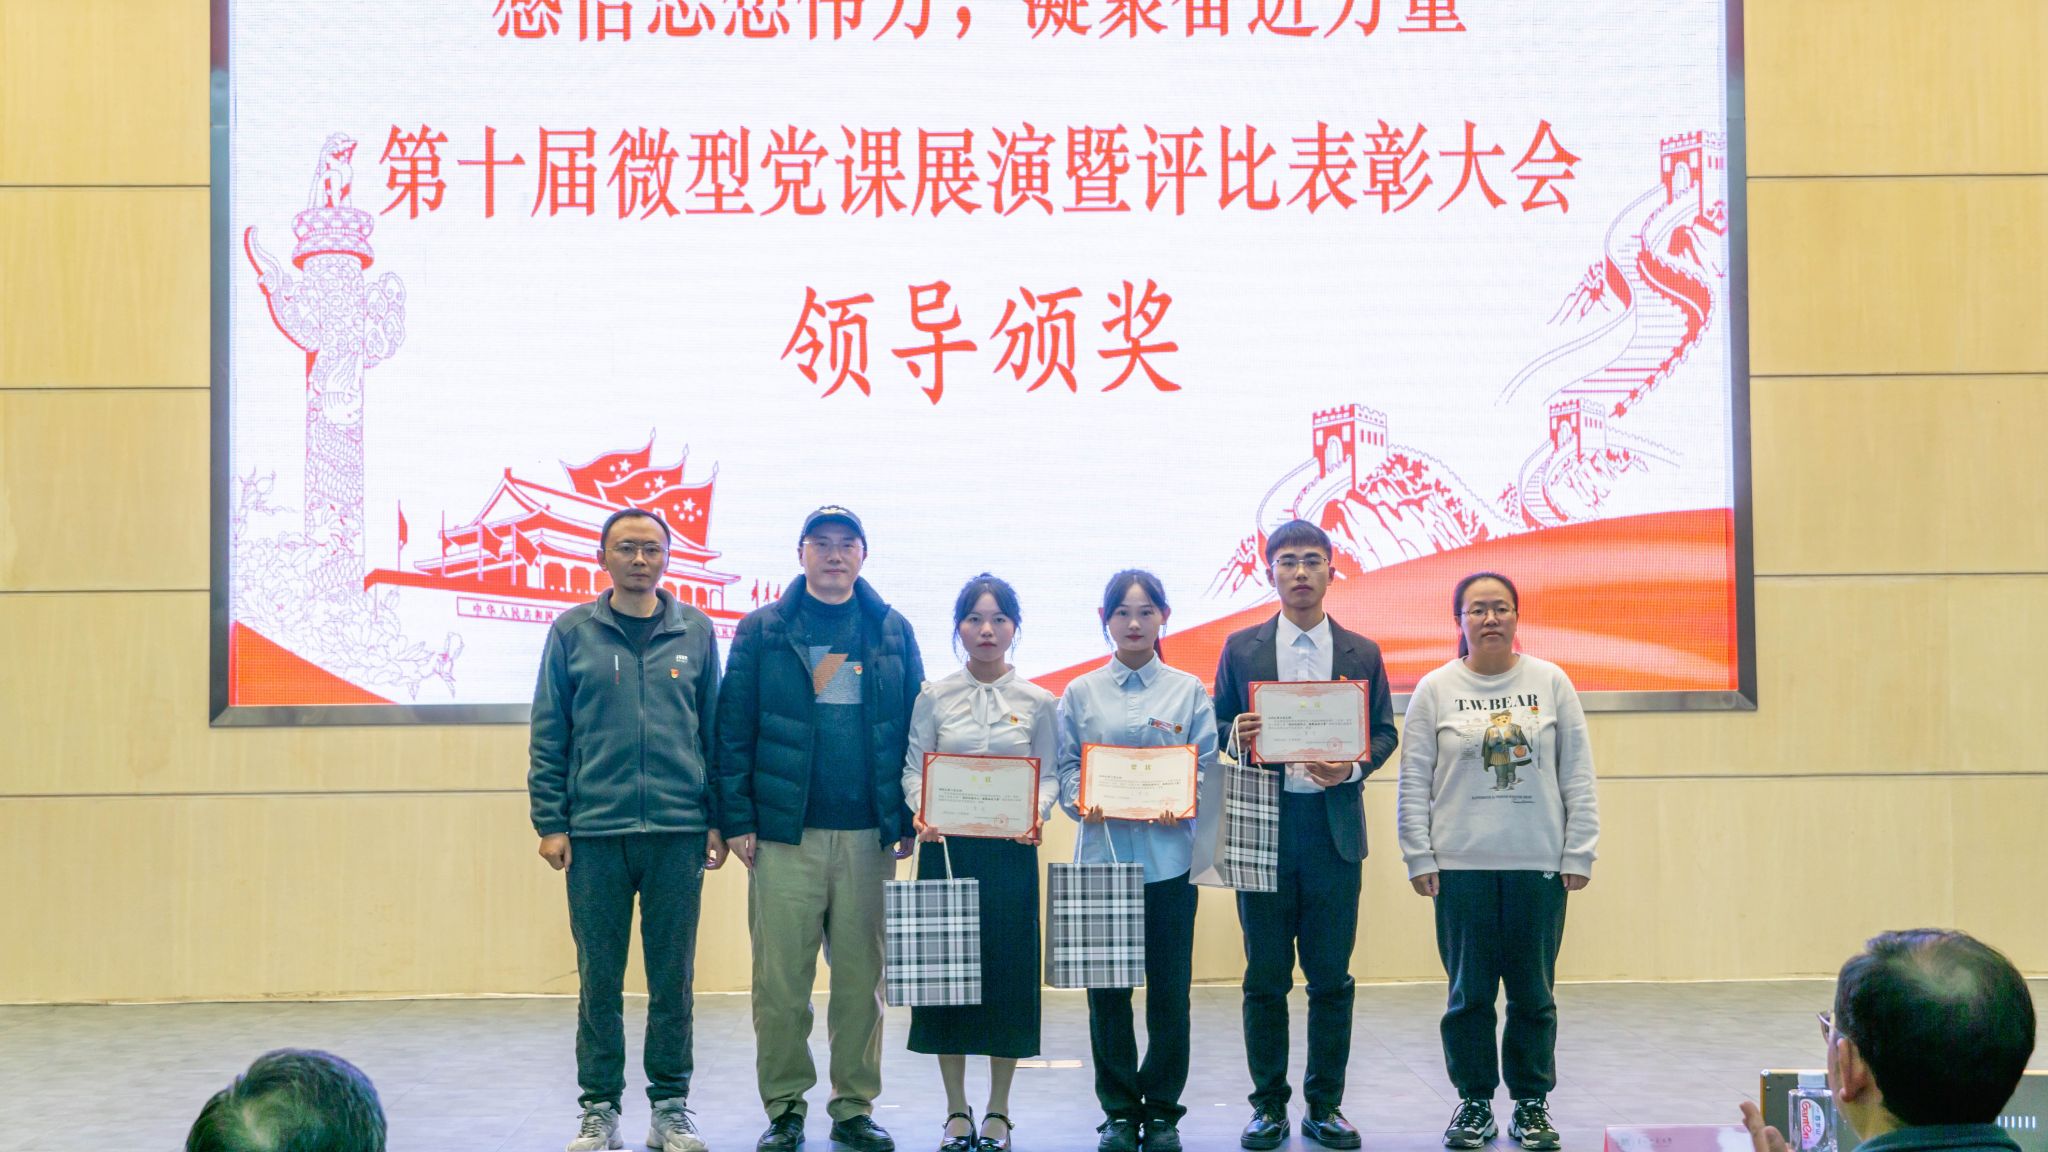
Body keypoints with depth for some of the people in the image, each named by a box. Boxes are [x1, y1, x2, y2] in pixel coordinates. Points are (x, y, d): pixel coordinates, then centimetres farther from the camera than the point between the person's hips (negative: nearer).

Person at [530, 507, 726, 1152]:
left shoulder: (696, 632, 7)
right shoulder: (573, 632, 4)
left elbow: (715, 730, 10)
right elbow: (548, 735, 4)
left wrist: (717, 821, 5)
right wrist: (550, 821, -2)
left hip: (679, 832, 1)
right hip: (594, 832, -1)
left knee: (673, 977, 6)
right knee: (599, 978, 5)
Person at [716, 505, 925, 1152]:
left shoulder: (892, 632, 10)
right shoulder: (763, 631, 5)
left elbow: (914, 729, 10)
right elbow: (734, 730, 2)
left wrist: (910, 820, 3)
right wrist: (737, 820, -4)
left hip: (869, 834, 2)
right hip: (785, 833, -1)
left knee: (861, 978, 6)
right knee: (781, 979, 0)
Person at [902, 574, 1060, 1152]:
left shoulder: (1037, 702, 5)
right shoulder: (934, 698, 5)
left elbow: (1049, 775, 4)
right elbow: (913, 769, 4)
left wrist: (1035, 815, -15)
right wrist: (922, 812, -15)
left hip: (1010, 849, 0)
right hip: (946, 845, 0)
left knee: (1009, 968, 0)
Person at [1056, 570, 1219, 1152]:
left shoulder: (1188, 691, 7)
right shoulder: (1082, 693, 10)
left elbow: (1207, 768, 3)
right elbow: (1066, 765, 6)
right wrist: (1080, 800, -14)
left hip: (1168, 858, -1)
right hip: (1102, 855, 1)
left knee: (1169, 990, 0)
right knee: (1107, 992, 2)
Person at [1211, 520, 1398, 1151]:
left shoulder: (1362, 653, 9)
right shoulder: (1241, 648, 7)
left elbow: (1386, 732, 9)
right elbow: (1216, 728, 7)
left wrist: (1353, 767, -11)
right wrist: (1237, 737, -16)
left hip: (1335, 830, 1)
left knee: (1331, 978, 4)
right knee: (1265, 977, 4)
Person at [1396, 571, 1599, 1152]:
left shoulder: (1550, 683, 4)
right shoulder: (1436, 690, 3)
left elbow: (1577, 777, 5)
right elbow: (1414, 783, 4)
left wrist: (1578, 854, 0)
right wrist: (1419, 858, -2)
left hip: (1539, 865, 0)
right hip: (1461, 866, 0)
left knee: (1534, 993, 5)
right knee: (1469, 992, 3)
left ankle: (1532, 1104, 17)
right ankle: (1474, 1103, 15)